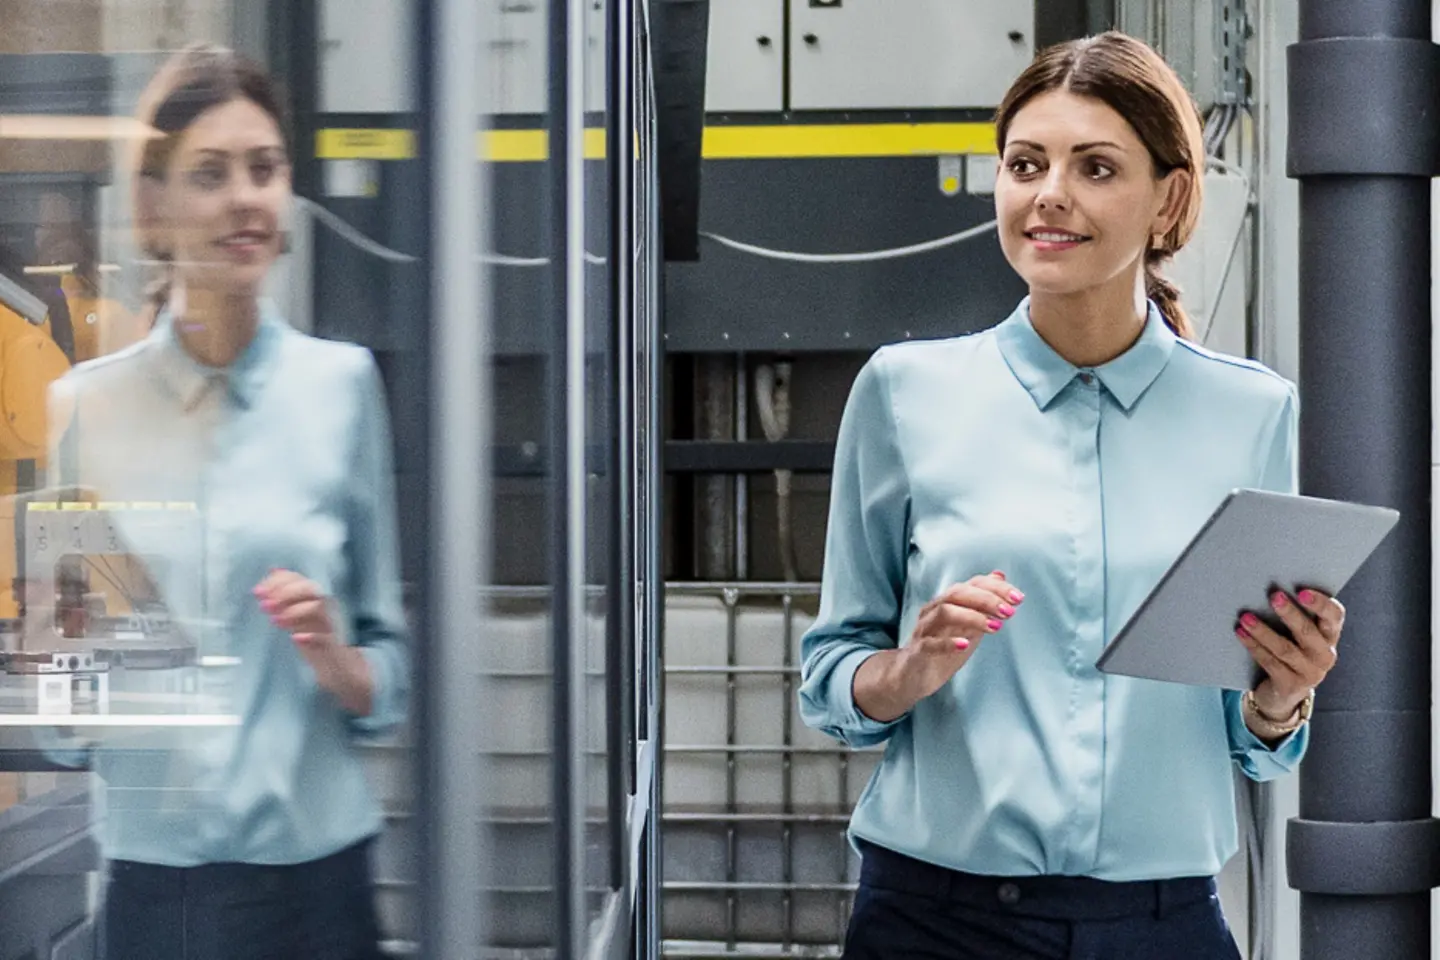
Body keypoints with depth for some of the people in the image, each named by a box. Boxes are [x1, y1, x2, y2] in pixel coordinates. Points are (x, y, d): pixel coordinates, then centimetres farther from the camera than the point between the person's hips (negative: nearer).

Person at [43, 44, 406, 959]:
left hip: (312, 871, -1)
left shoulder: (342, 382, -1)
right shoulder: (86, 405, 2)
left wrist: (339, 665, -14)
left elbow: (392, 674, 6)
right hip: (146, 874, 1)